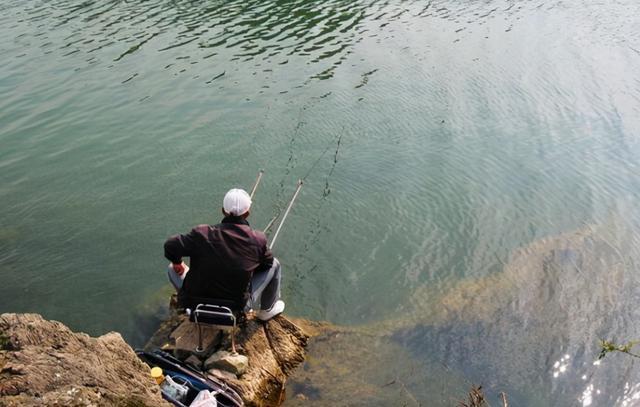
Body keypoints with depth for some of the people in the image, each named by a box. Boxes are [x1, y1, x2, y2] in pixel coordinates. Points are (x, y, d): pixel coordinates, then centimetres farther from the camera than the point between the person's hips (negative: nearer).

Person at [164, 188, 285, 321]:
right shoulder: (257, 239, -13)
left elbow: (170, 246, -15)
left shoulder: (202, 234, -14)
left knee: (172, 268, 26)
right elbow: (267, 264, 3)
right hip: (238, 307, 0)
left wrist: (176, 263, 7)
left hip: (193, 304, 1)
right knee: (274, 264, 16)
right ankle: (267, 310, 35)